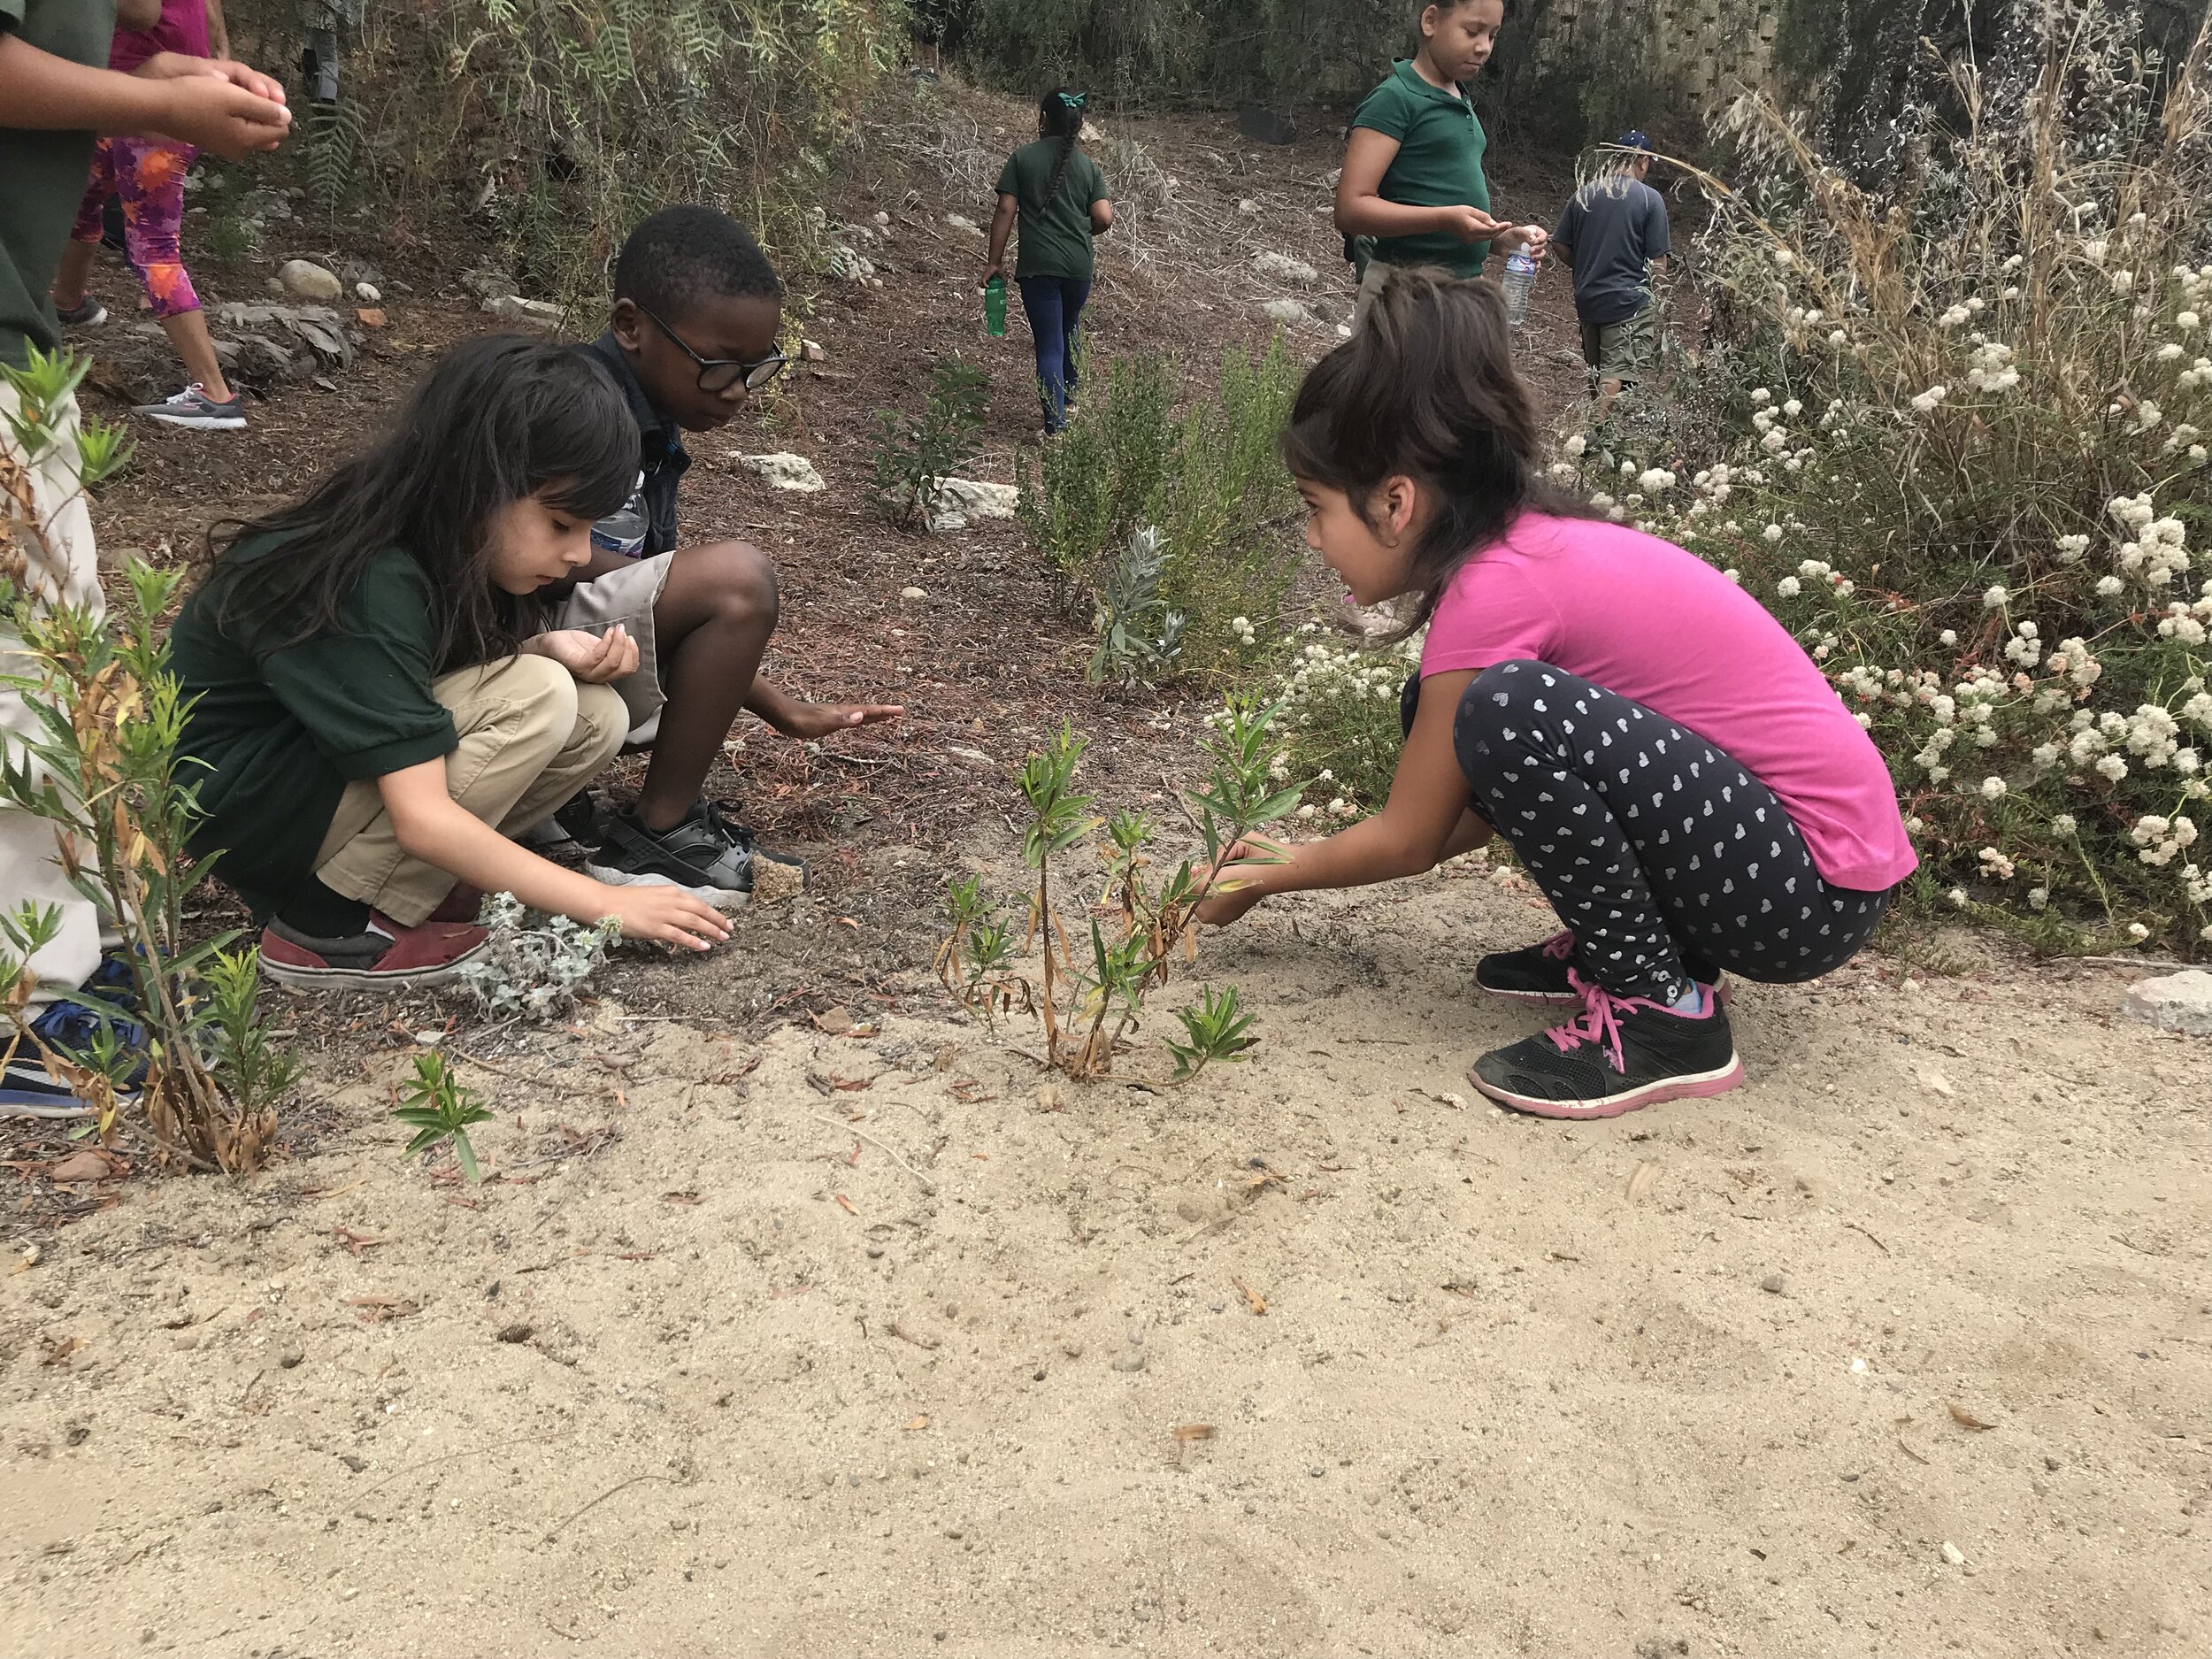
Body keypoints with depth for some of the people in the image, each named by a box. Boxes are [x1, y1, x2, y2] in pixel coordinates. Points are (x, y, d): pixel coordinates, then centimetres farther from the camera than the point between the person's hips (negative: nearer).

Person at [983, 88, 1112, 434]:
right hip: (1079, 265, 3)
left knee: (1049, 344, -1)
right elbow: (1103, 219, -2)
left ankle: (1056, 426, -6)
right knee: (1069, 329, 27)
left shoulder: (1023, 158, -3)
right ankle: (1069, 396, 42)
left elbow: (1005, 211, -6)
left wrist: (994, 261, -1)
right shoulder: (1089, 166, 4)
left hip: (1037, 266, -3)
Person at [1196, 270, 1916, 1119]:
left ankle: (1662, 1010, -12)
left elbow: (1408, 838, -10)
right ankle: (1615, 943, 12)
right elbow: (1479, 799, 13)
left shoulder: (1494, 586, -21)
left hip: (1816, 891, -9)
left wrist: (1266, 879, 6)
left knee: (1511, 710, -29)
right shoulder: (1535, 540, 5)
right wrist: (1301, 858, 13)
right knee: (1441, 714, 6)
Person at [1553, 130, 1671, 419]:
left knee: (1596, 371, 18)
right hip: (1628, 300, -5)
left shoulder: (1583, 194, 5)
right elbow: (1658, 262, -8)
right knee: (1617, 375, -9)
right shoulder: (1650, 199, -7)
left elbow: (1560, 244, 9)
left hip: (1587, 298, 6)